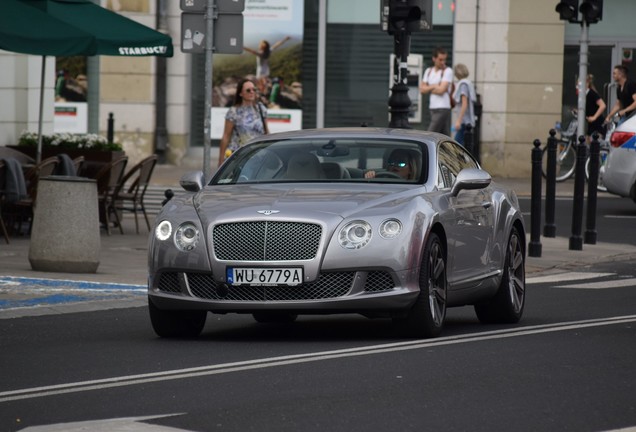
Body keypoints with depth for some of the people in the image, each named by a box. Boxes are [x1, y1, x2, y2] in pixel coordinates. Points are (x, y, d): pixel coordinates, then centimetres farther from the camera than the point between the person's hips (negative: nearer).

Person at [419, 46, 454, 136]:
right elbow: (422, 89, 9)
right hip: (433, 108, 6)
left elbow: (441, 90, -14)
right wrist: (434, 86, -5)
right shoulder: (428, 71, 14)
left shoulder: (448, 71, -5)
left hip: (443, 108, -6)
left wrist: (428, 88, 1)